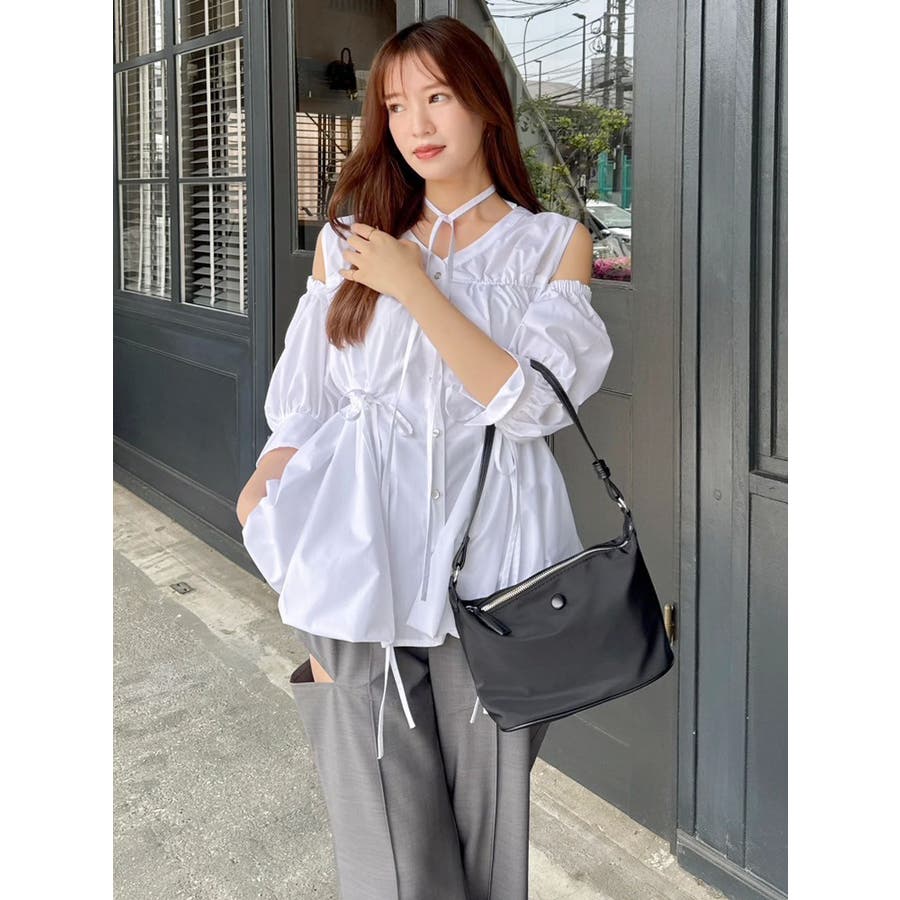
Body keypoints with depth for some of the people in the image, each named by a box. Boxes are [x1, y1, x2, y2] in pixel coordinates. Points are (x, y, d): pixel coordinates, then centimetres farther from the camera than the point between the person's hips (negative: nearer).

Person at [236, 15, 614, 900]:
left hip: (486, 559, 0)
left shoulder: (554, 244, 6)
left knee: (488, 822, 8)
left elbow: (531, 403, -8)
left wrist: (414, 287, -9)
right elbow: (304, 413, 8)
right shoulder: (349, 240, 9)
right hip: (364, 562, 1)